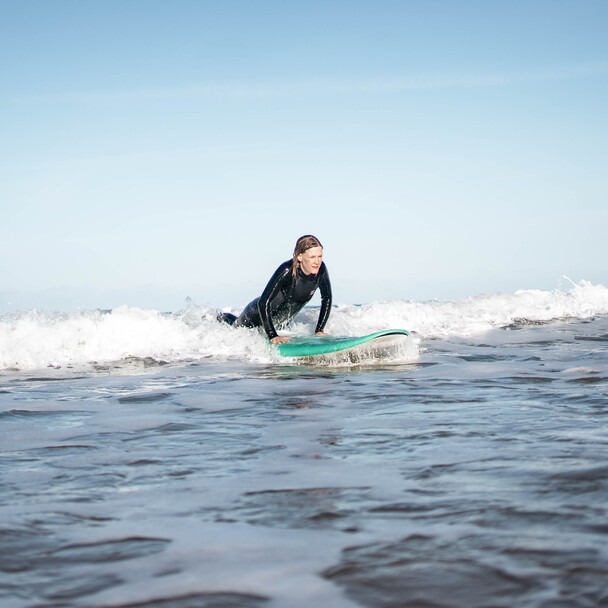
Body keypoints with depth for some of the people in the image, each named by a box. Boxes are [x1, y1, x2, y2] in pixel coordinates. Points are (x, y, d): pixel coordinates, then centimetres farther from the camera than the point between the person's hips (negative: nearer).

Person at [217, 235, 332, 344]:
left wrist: (319, 330, -13)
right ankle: (224, 318, 49)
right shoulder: (287, 270, -38)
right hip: (257, 315, -5)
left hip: (282, 322, 5)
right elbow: (264, 303, -39)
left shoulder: (321, 269, -23)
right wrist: (272, 336, -44)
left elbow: (326, 299, -8)